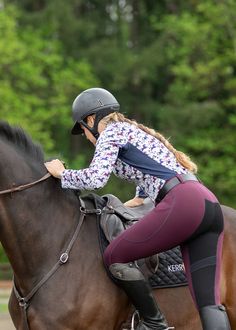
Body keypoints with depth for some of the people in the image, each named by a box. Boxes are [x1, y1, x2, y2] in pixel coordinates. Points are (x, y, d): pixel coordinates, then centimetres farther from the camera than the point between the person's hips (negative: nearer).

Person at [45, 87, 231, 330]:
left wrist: (62, 174, 7)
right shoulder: (135, 130, 33)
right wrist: (141, 197, 56)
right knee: (208, 300, -3)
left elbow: (95, 178, -8)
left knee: (114, 257, 3)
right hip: (209, 204, 9)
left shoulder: (110, 132, 7)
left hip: (181, 203, -9)